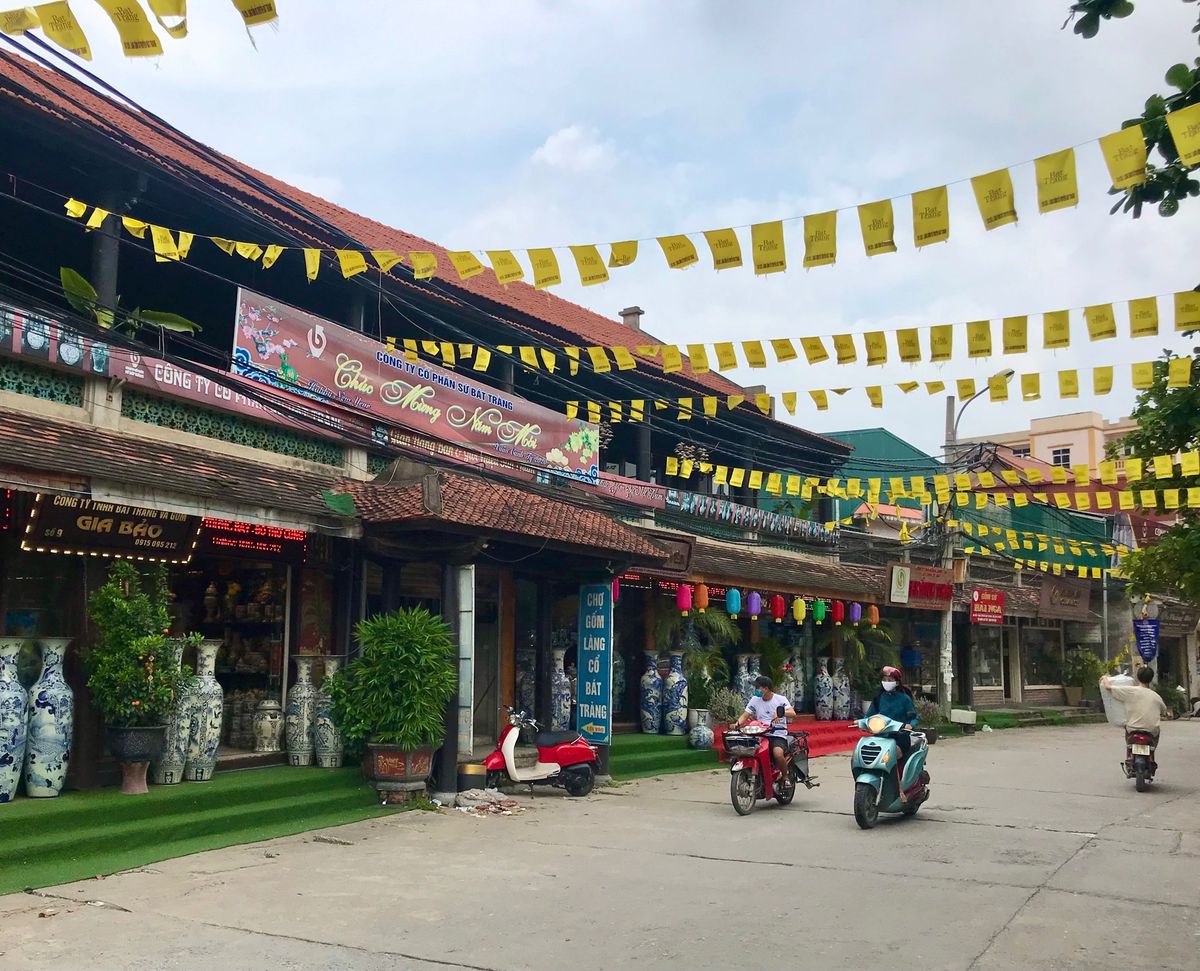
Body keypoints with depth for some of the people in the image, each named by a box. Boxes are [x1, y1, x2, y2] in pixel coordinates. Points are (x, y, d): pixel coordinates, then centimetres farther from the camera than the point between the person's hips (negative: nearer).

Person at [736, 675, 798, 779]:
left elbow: (793, 714, -12)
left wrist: (780, 713, -33)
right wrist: (737, 725, -15)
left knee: (778, 754, -34)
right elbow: (745, 716, 6)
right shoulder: (755, 700, 12)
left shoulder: (780, 699, 1)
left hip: (778, 735, -4)